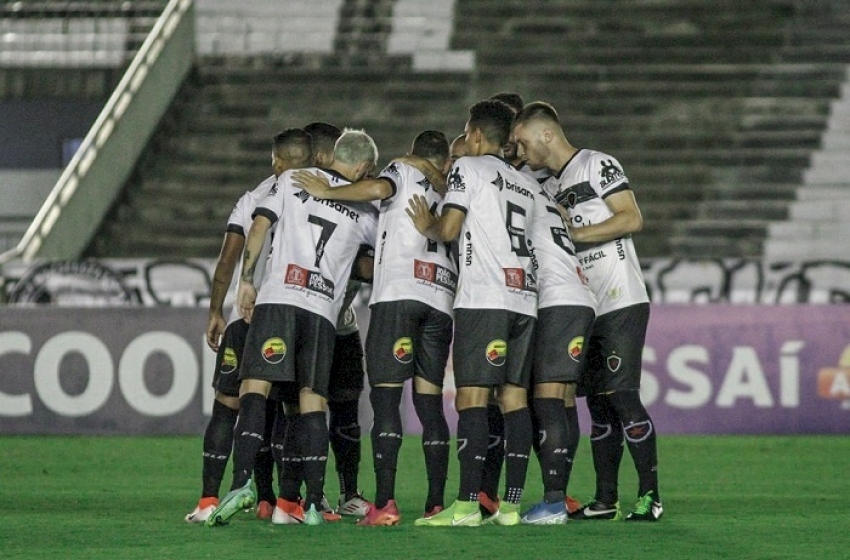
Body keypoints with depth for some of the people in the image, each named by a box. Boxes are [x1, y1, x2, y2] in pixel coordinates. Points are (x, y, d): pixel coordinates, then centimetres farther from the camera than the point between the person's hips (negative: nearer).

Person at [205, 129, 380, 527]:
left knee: (255, 389, -7)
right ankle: (313, 503, -1)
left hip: (278, 298, -2)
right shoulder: (364, 211, 15)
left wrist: (247, 280, 8)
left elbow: (259, 227, 4)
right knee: (313, 402, 4)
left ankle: (242, 482, -26)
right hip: (324, 310, 2)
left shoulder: (293, 181, 11)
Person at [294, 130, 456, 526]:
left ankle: (385, 503, -16)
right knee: (429, 402, 8)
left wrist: (327, 192, -1)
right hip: (441, 301, 5)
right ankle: (436, 504, 2)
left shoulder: (402, 171, 10)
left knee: (386, 396, -8)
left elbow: (378, 188, -11)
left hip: (397, 295, -5)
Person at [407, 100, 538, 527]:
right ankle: (511, 504, 0)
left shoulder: (469, 168, 2)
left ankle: (467, 504, -16)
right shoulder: (525, 184, 23)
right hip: (524, 299, 7)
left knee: (471, 398, -10)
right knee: (514, 399, 4)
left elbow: (448, 230, -7)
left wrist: (426, 226, 14)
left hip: (483, 299, -7)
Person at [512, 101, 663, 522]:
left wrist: (574, 232, -14)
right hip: (585, 309, 8)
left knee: (622, 395, -12)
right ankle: (605, 500, 9)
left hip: (621, 302, -8)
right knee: (599, 405, 7)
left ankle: (650, 496, -11)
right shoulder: (550, 190, 19)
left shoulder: (598, 166, -4)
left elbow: (632, 219, -14)